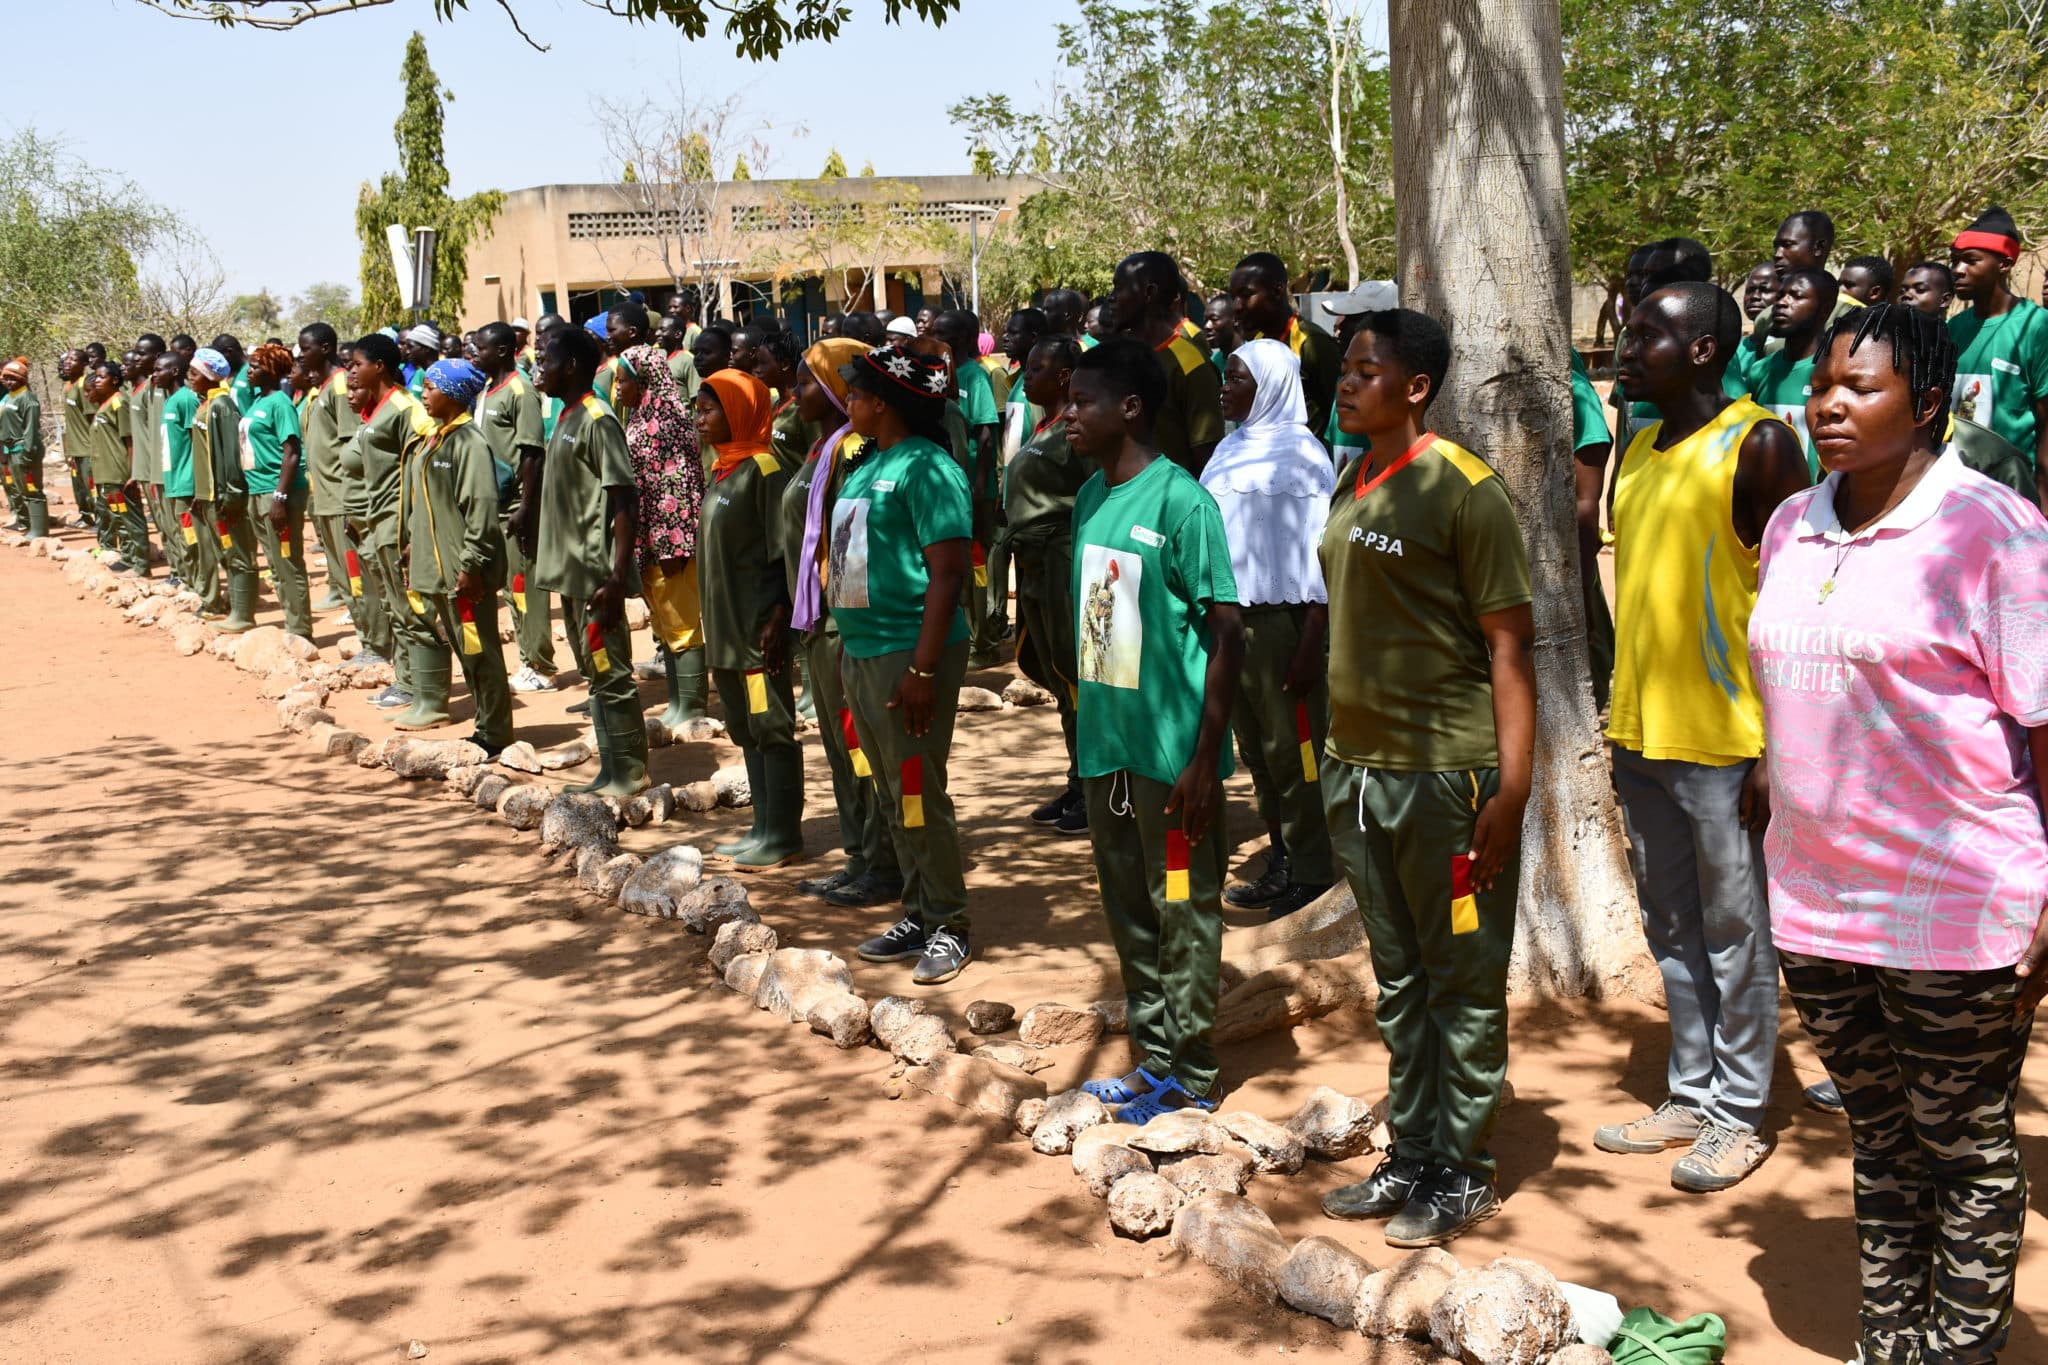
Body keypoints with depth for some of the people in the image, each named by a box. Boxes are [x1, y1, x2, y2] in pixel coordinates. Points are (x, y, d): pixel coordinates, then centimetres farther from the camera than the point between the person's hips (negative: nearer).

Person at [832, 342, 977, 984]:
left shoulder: (927, 469, -14)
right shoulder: (865, 465, 13)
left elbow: (948, 572, -19)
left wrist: (922, 669, -23)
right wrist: (849, 647, 16)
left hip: (908, 652, -9)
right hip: (860, 650, 9)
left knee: (919, 796, -3)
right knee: (893, 796, 14)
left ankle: (949, 927, 9)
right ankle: (918, 915, 25)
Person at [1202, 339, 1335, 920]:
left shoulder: (1299, 454, -9)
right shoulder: (1231, 448, 12)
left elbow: (1319, 555, -12)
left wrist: (1310, 645, -16)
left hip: (1279, 620, -7)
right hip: (1230, 616, 7)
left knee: (1294, 750, -1)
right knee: (1256, 748, 12)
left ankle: (1313, 872, 10)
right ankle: (1282, 862, 23)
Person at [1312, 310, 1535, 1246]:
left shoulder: (1464, 489, -11)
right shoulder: (1350, 486, 11)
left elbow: (1509, 644, -13)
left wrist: (1512, 787, -18)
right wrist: (1337, 760, 15)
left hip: (1445, 773, -8)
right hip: (1358, 770, 8)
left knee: (1463, 984, 5)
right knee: (1398, 979, 17)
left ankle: (1463, 1175, 18)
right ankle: (1410, 1158, 29)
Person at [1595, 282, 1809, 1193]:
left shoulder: (1757, 444, -10)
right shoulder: (1639, 452, 12)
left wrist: (1776, 748, -17)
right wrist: (1622, 721, 15)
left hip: (1724, 741, -7)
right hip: (1642, 734, 7)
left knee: (1734, 931, 4)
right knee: (1670, 928, 15)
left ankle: (1739, 1114, 16)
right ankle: (1690, 1096, 27)